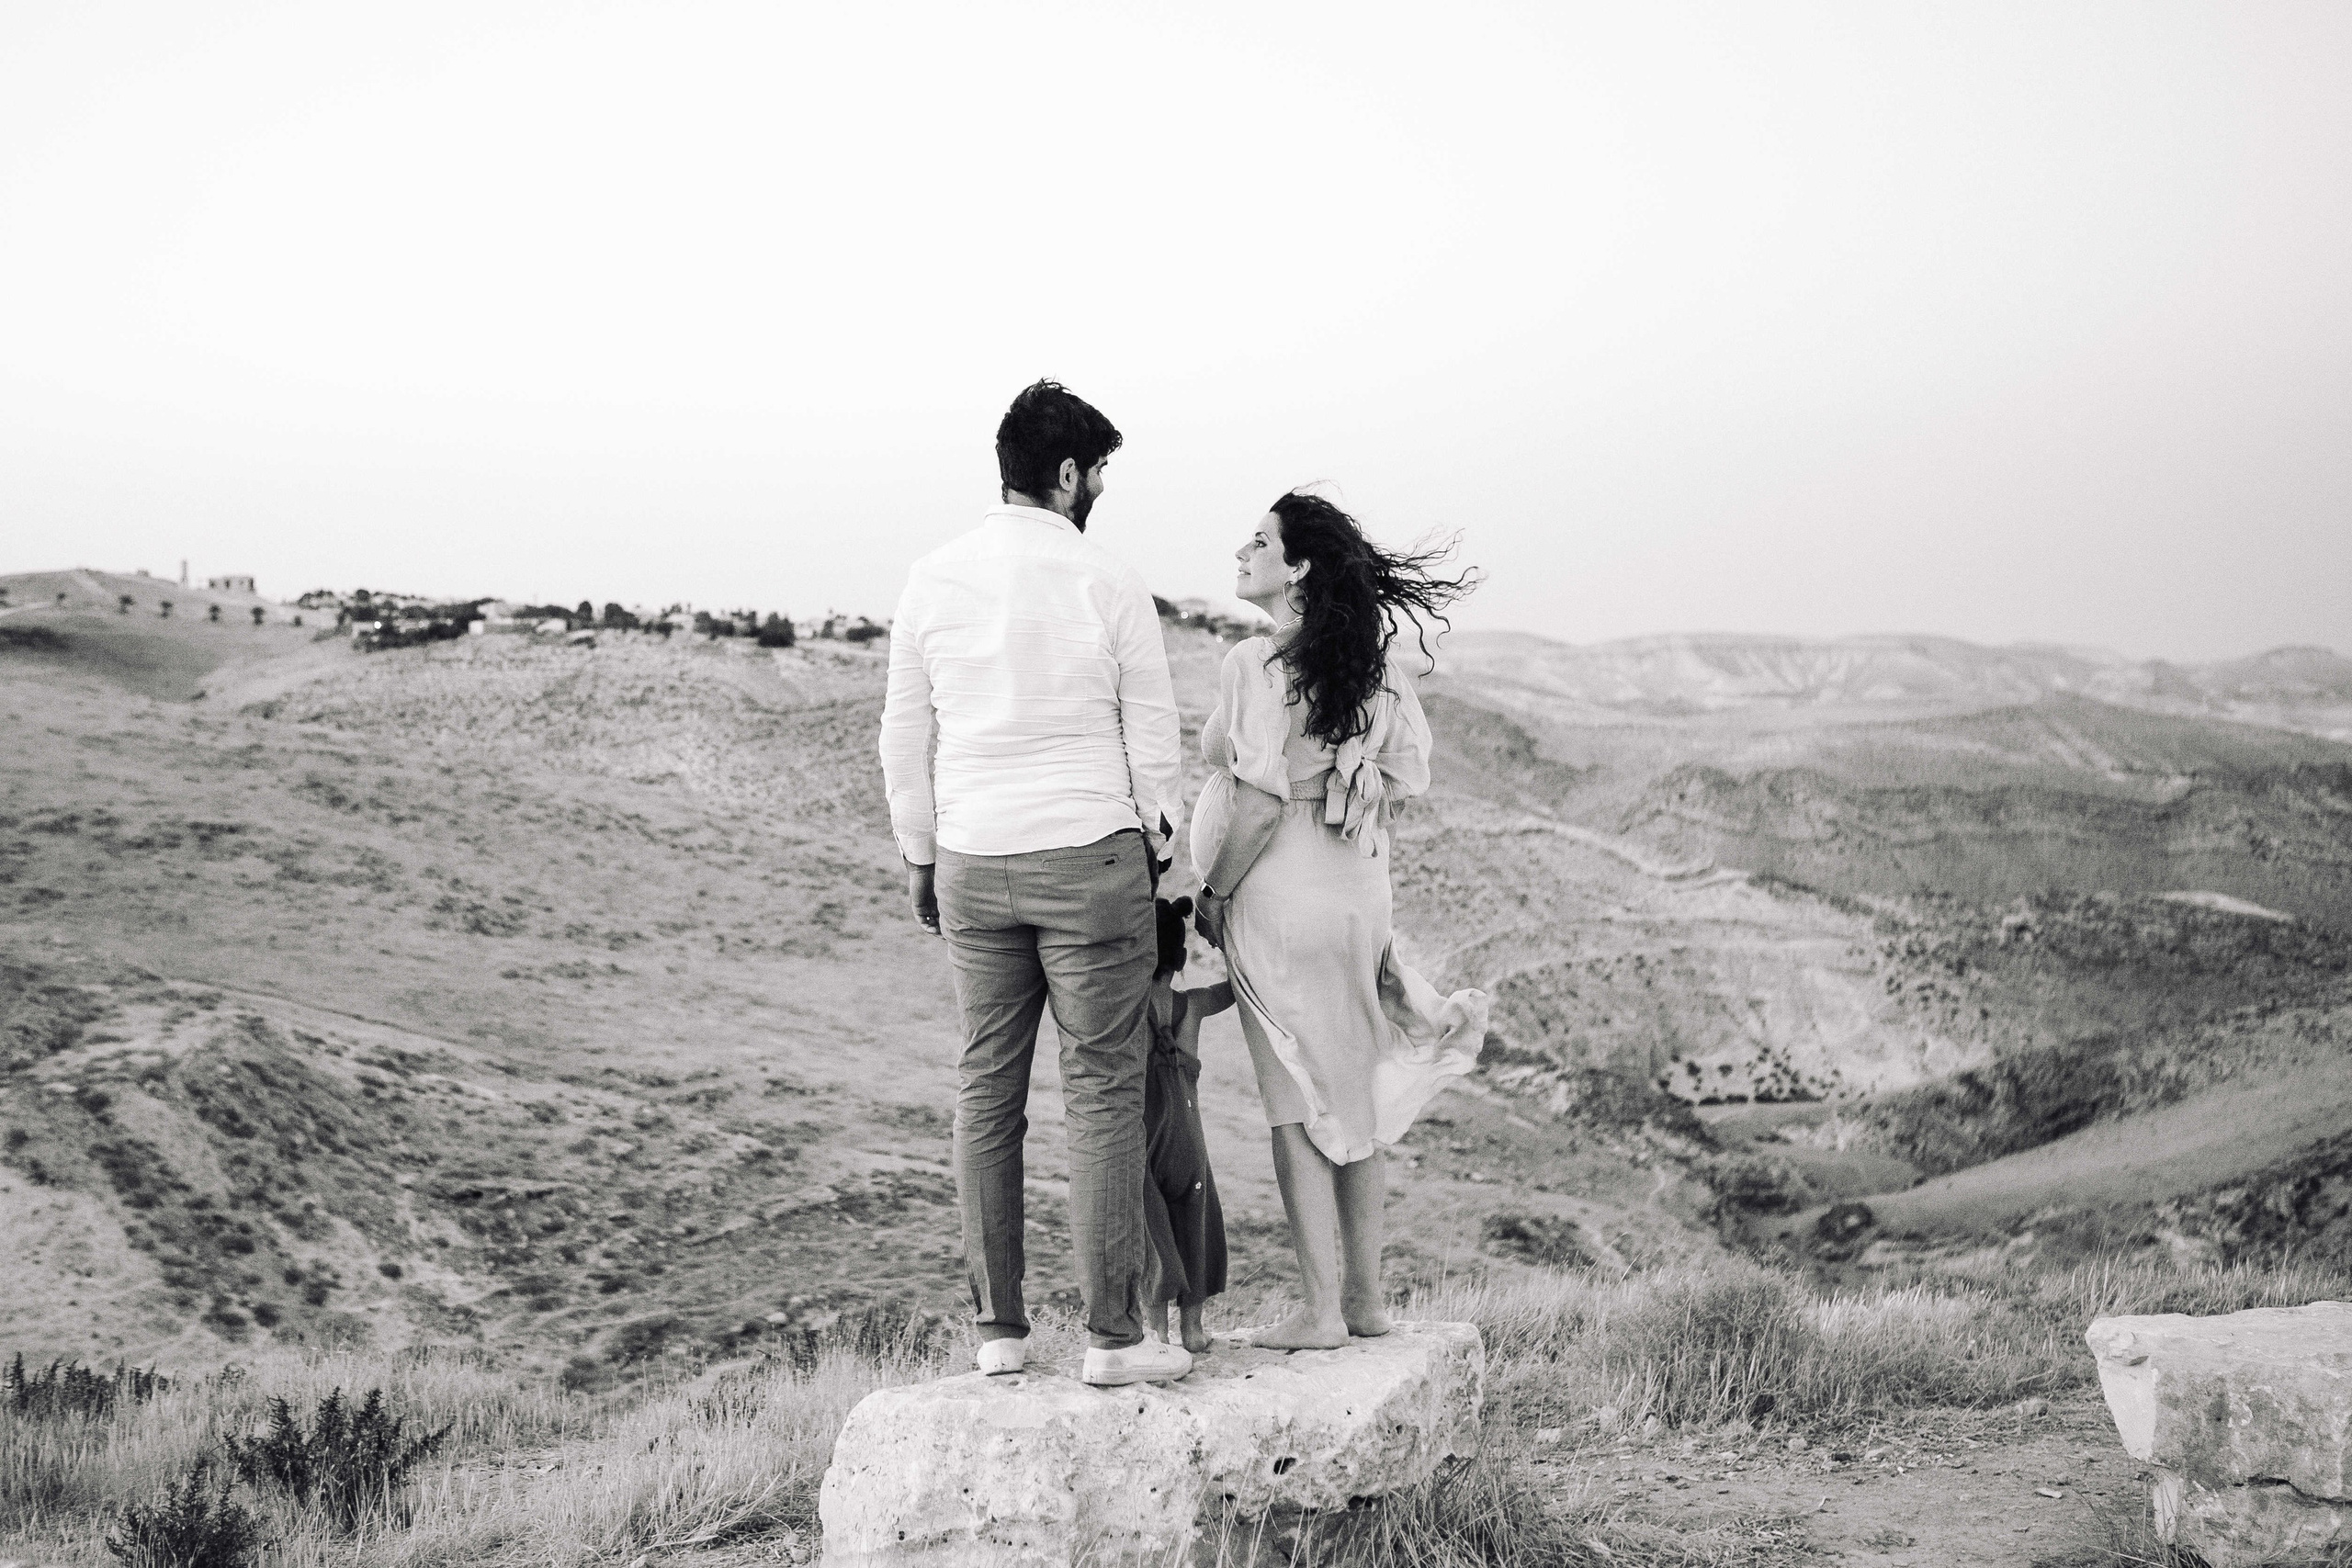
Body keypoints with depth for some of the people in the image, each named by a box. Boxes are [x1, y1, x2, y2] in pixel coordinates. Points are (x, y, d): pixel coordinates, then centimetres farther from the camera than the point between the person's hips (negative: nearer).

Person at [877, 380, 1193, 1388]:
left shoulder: (933, 580, 3)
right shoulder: (1108, 586, -6)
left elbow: (903, 736, 8)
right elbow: (1154, 740, 0)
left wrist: (918, 856, 18)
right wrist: (1158, 845, 14)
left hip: (973, 867, 4)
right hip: (1090, 856, -4)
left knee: (985, 1091, 9)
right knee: (1103, 1090, -1)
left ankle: (997, 1330, 12)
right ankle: (1113, 1336, -1)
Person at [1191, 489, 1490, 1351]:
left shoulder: (1258, 665, -15)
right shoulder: (1369, 668, 7)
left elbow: (1262, 802, -18)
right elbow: (1402, 779, 9)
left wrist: (1213, 892, -9)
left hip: (1280, 896, -7)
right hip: (1360, 893, 7)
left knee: (1297, 1107, -1)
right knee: (1350, 1099, 14)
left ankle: (1321, 1310, 2)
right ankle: (1364, 1295, 20)